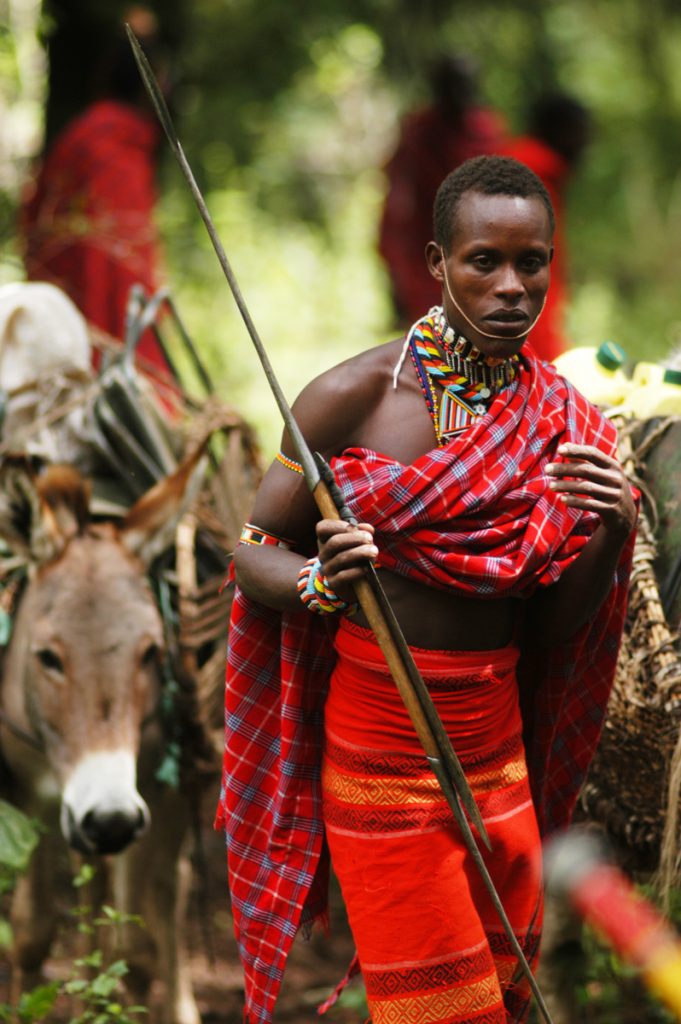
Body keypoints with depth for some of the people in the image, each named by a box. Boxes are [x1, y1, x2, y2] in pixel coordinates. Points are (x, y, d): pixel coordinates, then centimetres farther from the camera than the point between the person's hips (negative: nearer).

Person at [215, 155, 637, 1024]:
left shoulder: (561, 423, 3)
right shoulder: (356, 396, -8)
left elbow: (559, 627, 6)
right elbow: (253, 550, -2)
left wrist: (611, 535, -13)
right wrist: (322, 583, -23)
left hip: (499, 746, 4)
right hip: (378, 744, -4)